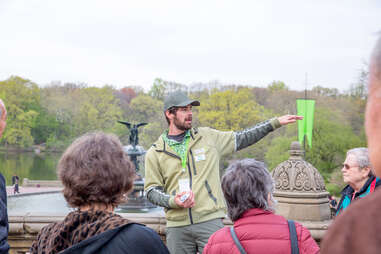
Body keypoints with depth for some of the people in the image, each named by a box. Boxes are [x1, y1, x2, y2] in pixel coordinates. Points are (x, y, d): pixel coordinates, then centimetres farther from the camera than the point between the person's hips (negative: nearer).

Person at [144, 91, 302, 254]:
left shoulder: (207, 137, 9)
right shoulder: (154, 153, 5)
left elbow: (241, 139, 16)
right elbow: (151, 190, 5)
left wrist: (275, 122, 13)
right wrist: (173, 201, -14)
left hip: (210, 221, 0)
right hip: (177, 226, 0)